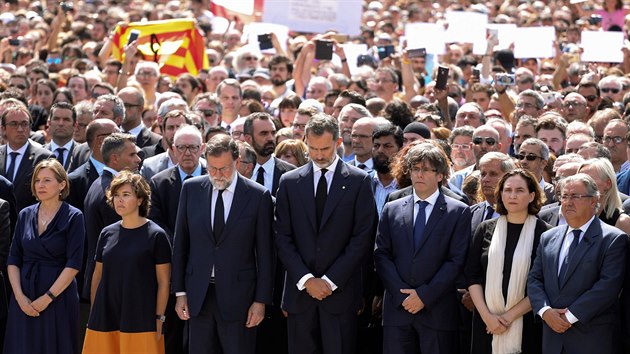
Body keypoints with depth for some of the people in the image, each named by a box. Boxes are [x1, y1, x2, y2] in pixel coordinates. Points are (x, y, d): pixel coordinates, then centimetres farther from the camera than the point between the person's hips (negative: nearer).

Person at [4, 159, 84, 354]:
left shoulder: (73, 217, -4)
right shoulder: (25, 215, 8)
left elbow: (73, 264, -10)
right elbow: (13, 259, 6)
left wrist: (48, 298, -13)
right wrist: (19, 295, -7)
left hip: (58, 297, -4)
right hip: (24, 299, 4)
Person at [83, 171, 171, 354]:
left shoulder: (155, 235, -3)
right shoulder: (107, 234, 10)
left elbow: (163, 282, -3)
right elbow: (97, 276, 16)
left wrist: (159, 318, -7)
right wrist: (93, 314, 12)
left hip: (140, 320, -4)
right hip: (105, 317, 4)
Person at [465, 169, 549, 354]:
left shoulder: (543, 233, -3)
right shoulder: (485, 229, 6)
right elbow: (472, 276, 4)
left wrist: (510, 315, -12)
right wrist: (486, 315, -8)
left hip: (526, 323, -2)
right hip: (486, 324, 2)